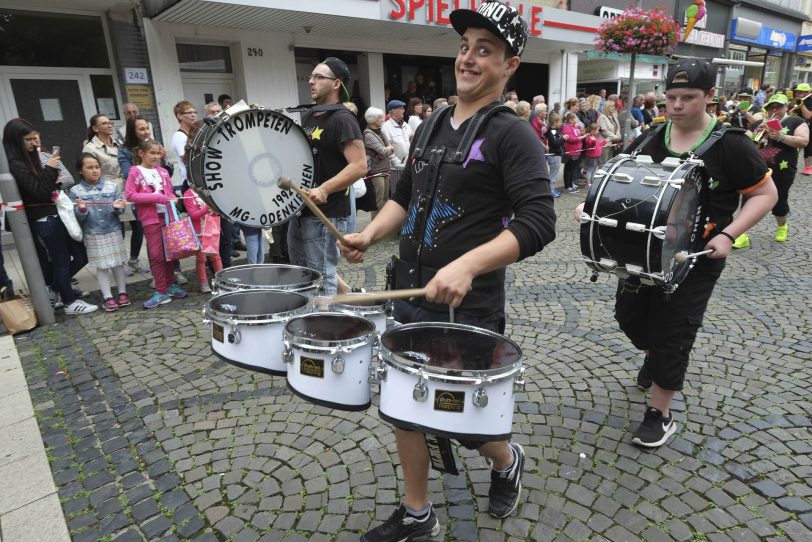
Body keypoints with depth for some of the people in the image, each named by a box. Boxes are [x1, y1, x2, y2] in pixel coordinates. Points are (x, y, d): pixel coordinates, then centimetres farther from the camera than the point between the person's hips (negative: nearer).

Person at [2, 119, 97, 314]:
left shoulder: (30, 158, 12)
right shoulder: (15, 165, -14)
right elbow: (40, 192, -19)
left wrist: (56, 180, 2)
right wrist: (49, 169, -15)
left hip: (57, 215, 8)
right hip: (44, 221, -8)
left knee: (81, 255, 13)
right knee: (60, 261, 4)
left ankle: (57, 287, 34)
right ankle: (70, 302, 19)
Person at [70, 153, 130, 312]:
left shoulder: (112, 186, -3)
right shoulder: (76, 191, -5)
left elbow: (120, 211, -2)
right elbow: (77, 217, -5)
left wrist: (117, 208, -23)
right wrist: (82, 210, -25)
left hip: (113, 231, 1)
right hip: (93, 235, -1)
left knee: (118, 263, 11)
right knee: (101, 266, 6)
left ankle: (122, 292, 24)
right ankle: (108, 297, 14)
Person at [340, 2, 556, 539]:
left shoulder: (512, 134, -11)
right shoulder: (432, 125, 11)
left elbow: (538, 223, -21)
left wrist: (468, 264, -34)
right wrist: (370, 234, 0)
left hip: (469, 309, -7)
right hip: (410, 297, 7)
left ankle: (508, 462, 44)